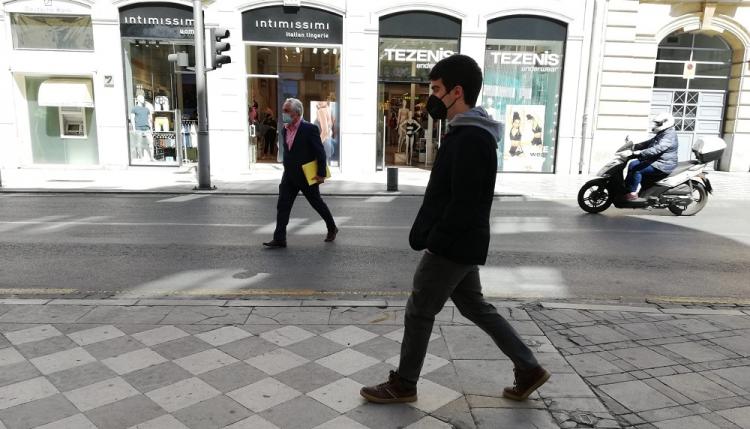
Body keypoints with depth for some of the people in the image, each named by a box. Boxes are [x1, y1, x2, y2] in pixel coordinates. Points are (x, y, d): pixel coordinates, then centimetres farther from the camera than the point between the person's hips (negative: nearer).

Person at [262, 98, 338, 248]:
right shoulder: (285, 130, 7)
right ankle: (279, 239, 2)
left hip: (307, 176, -6)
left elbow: (320, 152, -15)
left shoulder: (310, 129, -15)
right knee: (282, 206, -2)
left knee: (317, 203, 9)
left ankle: (332, 229, 30)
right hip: (289, 176, 6)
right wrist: (288, 169, 17)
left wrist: (321, 174, -16)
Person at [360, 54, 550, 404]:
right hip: (460, 244, 10)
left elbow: (464, 204, -25)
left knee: (418, 312, 4)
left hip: (452, 246, -10)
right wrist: (429, 236, 14)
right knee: (474, 307, 19)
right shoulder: (468, 133, 12)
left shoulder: (470, 139, -21)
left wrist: (434, 241, -16)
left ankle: (403, 385, 23)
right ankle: (529, 369, 29)